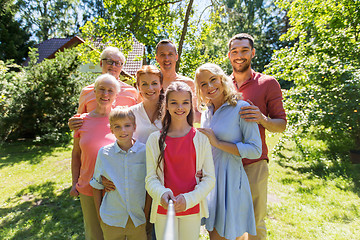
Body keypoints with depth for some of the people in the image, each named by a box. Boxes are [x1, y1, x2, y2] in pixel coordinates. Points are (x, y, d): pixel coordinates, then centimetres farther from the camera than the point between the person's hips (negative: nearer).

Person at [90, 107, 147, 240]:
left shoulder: (145, 151, -10)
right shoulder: (104, 153, -7)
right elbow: (97, 186, 4)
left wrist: (148, 214, 0)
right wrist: (99, 215, 5)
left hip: (139, 220, 0)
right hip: (111, 221, 1)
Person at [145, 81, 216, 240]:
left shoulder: (201, 138, -4)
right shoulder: (155, 139, -4)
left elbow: (209, 179, -4)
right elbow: (150, 178, -3)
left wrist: (188, 199, -18)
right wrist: (162, 194, -22)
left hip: (192, 209, 1)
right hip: (163, 209, 0)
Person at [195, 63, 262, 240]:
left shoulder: (241, 108, -11)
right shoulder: (206, 112, 8)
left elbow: (255, 150, -17)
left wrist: (217, 142, -19)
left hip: (231, 179, -6)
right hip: (208, 180, 6)